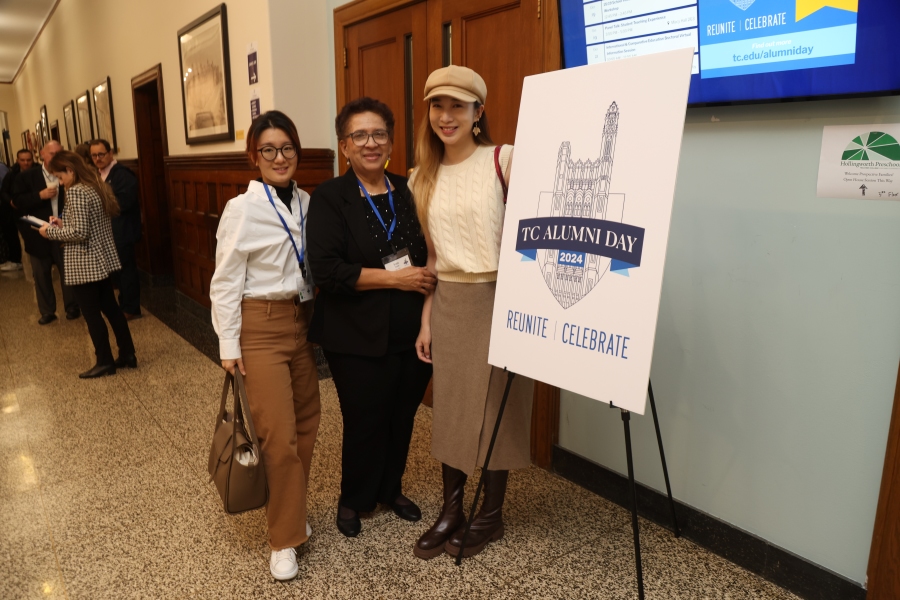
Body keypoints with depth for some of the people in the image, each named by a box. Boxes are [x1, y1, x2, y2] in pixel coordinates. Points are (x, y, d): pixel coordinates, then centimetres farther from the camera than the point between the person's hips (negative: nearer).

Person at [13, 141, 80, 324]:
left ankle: (72, 307, 23)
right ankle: (47, 311, 22)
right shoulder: (27, 176, -1)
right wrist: (40, 195, -19)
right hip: (38, 235, 1)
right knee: (41, 275, 10)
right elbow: (17, 202, -8)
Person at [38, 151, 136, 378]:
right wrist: (63, 224, 12)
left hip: (84, 265, -9)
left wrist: (51, 231, -11)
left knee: (92, 314, 3)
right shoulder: (98, 187, 9)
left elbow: (79, 232, -24)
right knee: (110, 308, 15)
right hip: (103, 259, 9)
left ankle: (105, 362, 13)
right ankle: (128, 354, 21)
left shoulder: (76, 192, -19)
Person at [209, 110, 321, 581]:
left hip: (303, 322, 6)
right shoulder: (242, 209, -10)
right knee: (279, 436, -5)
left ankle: (291, 510, 32)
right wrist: (229, 345, -9)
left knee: (306, 426, 11)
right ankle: (284, 538, 13)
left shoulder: (307, 204, 5)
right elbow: (225, 282, -8)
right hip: (261, 326, -5)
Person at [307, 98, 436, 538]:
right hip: (360, 338, -4)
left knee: (402, 418, 14)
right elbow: (327, 271, -16)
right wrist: (395, 278, -18)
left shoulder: (409, 193, 7)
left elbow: (429, 254, 16)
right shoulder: (330, 198, -5)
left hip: (413, 333, 4)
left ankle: (390, 490, 39)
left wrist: (426, 280, -5)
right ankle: (353, 500, 34)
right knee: (364, 423, 8)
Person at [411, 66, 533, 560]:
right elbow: (430, 258, 12)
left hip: (498, 299, -5)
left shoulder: (504, 161, -7)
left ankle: (491, 514, 26)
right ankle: (451, 512, 29)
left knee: (496, 406, 6)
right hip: (449, 303, 5)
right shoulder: (422, 180, 9)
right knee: (449, 405, 12)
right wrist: (425, 321, 10)